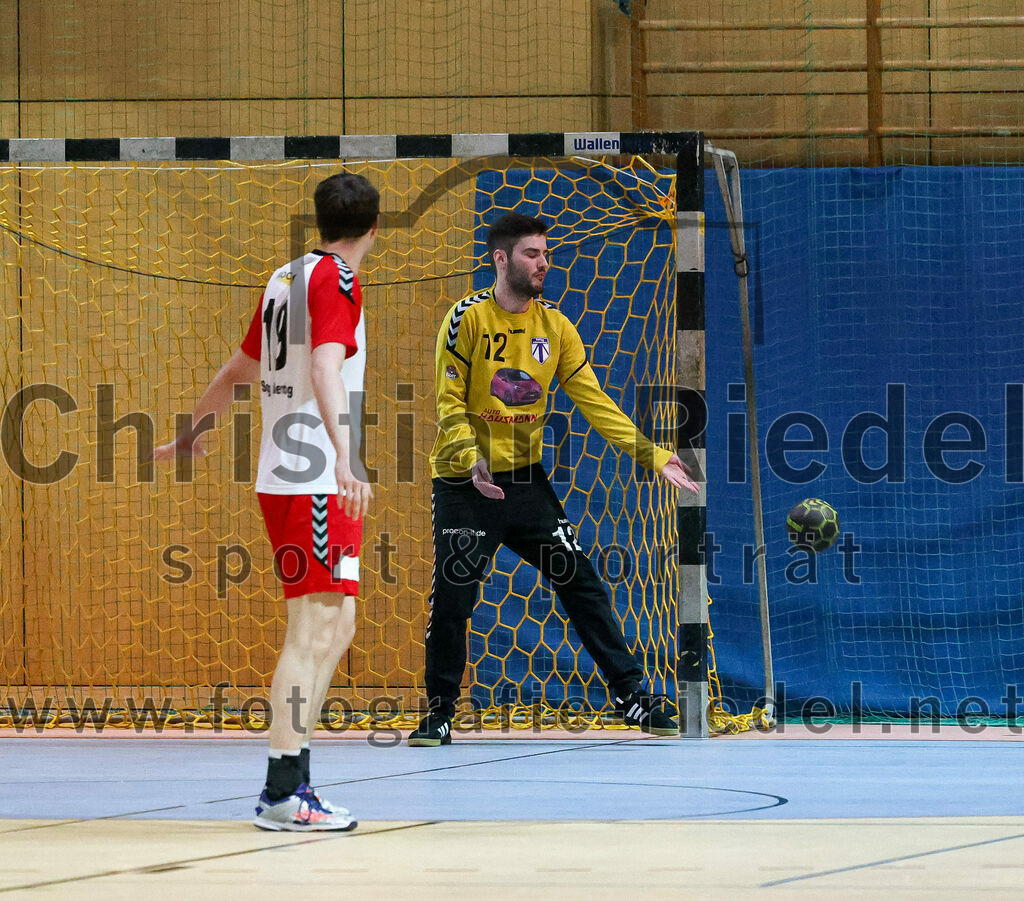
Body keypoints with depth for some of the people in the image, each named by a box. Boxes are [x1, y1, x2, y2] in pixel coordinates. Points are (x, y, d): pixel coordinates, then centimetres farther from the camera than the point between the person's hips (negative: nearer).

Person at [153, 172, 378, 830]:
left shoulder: (288, 278, 16)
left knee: (335, 626, 14)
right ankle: (282, 794, -14)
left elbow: (240, 370, 29)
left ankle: (294, 782, 15)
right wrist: (344, 461, -38)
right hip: (314, 484, -9)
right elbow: (325, 370, -26)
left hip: (284, 479, 9)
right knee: (313, 631, -11)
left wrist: (193, 433, 44)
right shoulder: (336, 281, -10)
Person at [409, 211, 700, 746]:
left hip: (525, 479, 4)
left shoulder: (555, 327, 4)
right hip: (463, 483, -4)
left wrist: (653, 455, -4)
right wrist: (471, 460, -27)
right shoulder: (467, 320, -9)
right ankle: (439, 712, 10)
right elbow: (450, 403, -11)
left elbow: (593, 401, 3)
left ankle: (632, 695, 7)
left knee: (580, 582, 1)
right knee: (452, 599, -6)